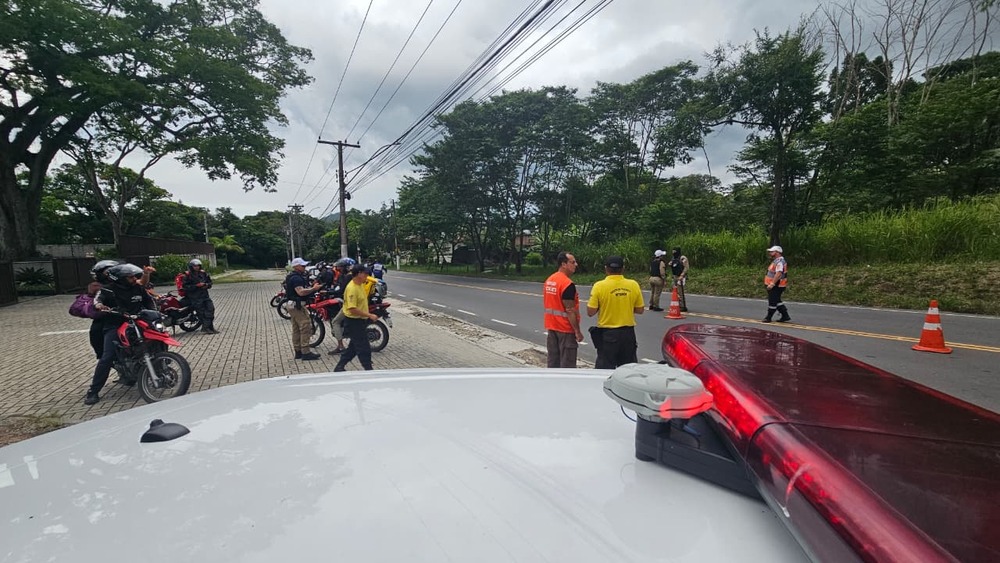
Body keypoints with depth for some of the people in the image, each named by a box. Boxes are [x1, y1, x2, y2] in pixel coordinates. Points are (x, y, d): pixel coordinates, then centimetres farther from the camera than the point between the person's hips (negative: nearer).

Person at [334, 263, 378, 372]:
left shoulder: (361, 285, 6)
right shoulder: (352, 288, -23)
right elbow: (353, 309, -28)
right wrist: (370, 315, -26)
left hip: (361, 320, 10)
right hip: (354, 322, -10)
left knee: (354, 347, 18)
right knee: (364, 348, -2)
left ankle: (339, 367, 29)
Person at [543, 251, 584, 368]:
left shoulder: (549, 280, 7)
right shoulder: (568, 284, -20)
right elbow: (570, 310, -22)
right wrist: (577, 331, -16)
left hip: (552, 326, 8)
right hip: (566, 328, -8)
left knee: (553, 360, 15)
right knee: (567, 362, 0)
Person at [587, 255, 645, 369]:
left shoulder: (599, 286, -12)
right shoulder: (633, 285, -3)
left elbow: (590, 312, -11)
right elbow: (640, 310, 4)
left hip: (607, 334, -3)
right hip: (628, 333, 3)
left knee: (605, 369, 6)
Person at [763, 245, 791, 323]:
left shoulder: (780, 262, -19)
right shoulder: (776, 261, 15)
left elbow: (779, 274, -30)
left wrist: (772, 284, -31)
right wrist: (771, 284, 23)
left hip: (776, 286, -11)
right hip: (775, 286, 11)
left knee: (772, 302, -1)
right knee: (777, 301, 16)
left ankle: (768, 318, 7)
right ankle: (785, 316, 21)